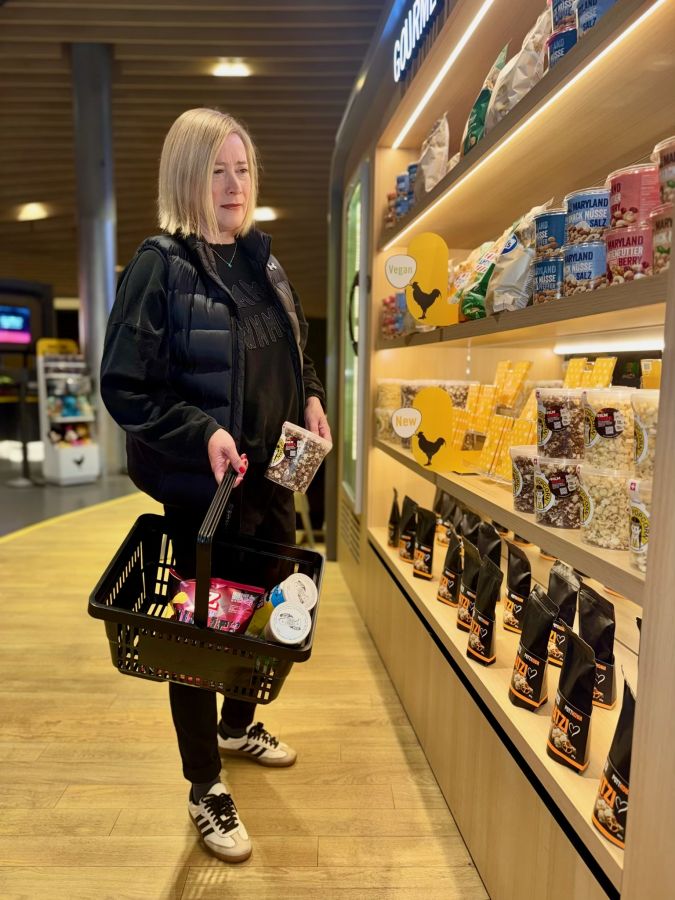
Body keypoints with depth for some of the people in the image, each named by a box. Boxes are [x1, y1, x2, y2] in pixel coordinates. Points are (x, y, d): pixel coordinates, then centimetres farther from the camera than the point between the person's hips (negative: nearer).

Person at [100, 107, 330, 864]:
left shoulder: (262, 263, 10)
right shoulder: (160, 265, -12)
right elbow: (124, 385, -15)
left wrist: (310, 399, 2)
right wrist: (201, 434, -27)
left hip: (272, 477, 7)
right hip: (201, 487, -7)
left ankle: (239, 724, 49)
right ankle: (205, 791, 30)